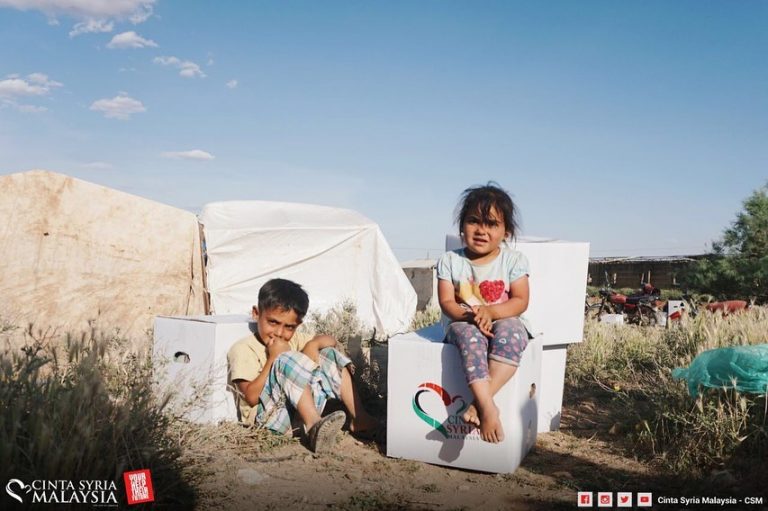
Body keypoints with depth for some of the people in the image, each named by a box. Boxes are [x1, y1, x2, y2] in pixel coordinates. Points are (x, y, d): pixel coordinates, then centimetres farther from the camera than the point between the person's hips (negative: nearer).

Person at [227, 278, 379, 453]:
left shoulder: (293, 339, 16)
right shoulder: (243, 349, -6)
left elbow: (330, 340, 15)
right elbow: (251, 397, -16)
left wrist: (313, 344, -7)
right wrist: (273, 358, -17)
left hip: (300, 412, 7)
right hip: (266, 415, -7)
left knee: (329, 355, 3)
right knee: (289, 360, -28)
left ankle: (358, 418, -6)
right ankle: (313, 424, -41)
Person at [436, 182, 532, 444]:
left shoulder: (513, 260, 1)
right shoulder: (450, 260, 2)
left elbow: (520, 301, -5)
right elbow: (446, 302, -3)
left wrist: (489, 311, -24)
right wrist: (468, 315, -25)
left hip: (504, 322, 0)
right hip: (464, 325, 0)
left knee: (511, 330, -36)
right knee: (469, 335, -36)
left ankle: (480, 400, -38)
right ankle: (487, 407, -43)